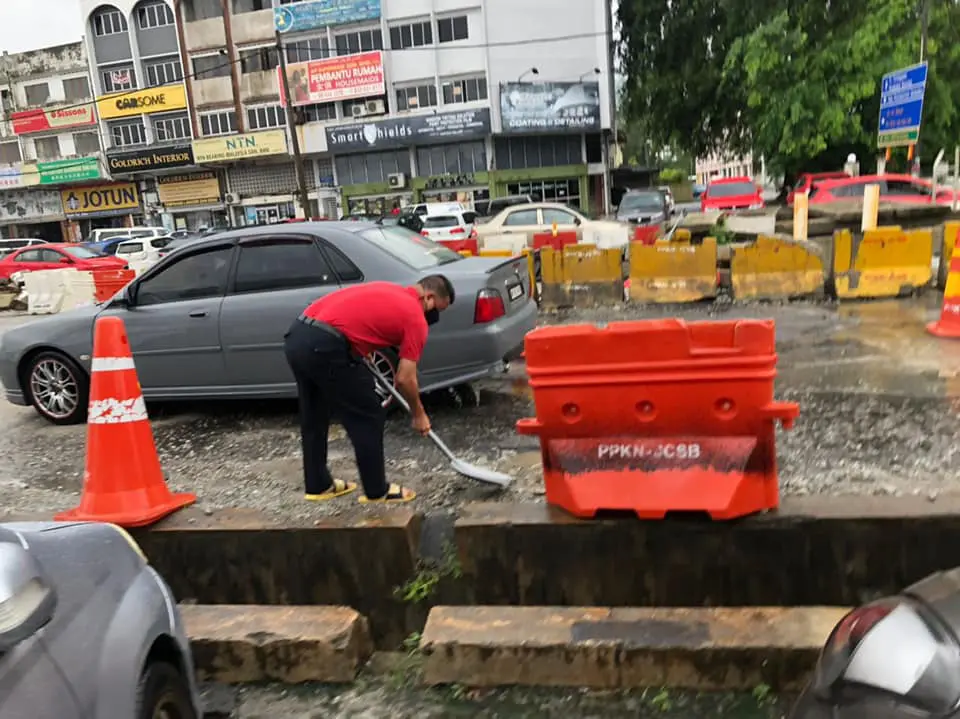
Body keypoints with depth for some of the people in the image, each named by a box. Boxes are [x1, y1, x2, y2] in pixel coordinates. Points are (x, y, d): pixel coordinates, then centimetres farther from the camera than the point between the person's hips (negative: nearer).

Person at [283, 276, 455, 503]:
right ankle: (377, 491, 19)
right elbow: (404, 379, 2)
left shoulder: (388, 290, 26)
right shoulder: (416, 317, 3)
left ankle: (318, 485, 35)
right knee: (368, 419, 7)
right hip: (325, 346, -9)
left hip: (296, 334, 9)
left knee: (313, 418, 23)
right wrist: (419, 414, 16)